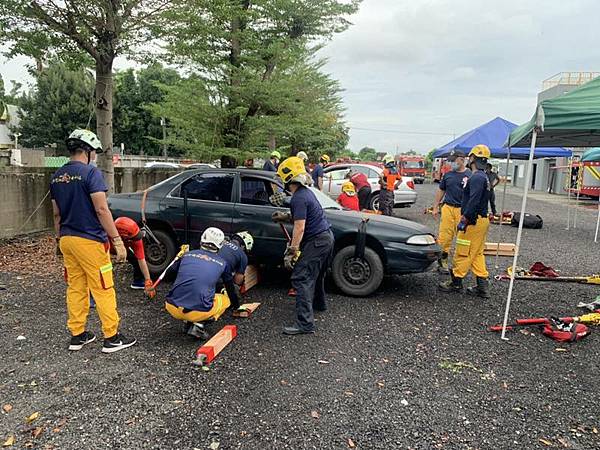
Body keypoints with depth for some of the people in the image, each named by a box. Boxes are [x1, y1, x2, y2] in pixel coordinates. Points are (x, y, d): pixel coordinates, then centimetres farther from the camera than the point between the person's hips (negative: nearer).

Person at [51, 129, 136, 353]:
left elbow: (56, 214, 16)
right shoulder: (90, 172, -13)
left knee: (75, 288, 14)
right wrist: (117, 240, -17)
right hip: (89, 241, -8)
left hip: (66, 240, 8)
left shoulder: (56, 177, 10)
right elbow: (101, 210, -19)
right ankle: (112, 338, 7)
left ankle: (77, 335, 22)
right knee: (103, 290, 0)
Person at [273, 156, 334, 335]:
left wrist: (290, 252, -22)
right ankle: (318, 304, 48)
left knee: (301, 279, -12)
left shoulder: (298, 198, -19)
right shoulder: (306, 192, 12)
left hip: (317, 241, -10)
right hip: (326, 236, 10)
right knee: (316, 274, 27)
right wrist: (285, 216, 12)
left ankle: (305, 323, -15)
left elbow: (299, 228, -24)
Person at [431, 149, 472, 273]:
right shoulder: (448, 175, 11)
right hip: (448, 208, 3)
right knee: (444, 236, 1)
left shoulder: (470, 175, -1)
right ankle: (443, 260, 10)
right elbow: (441, 191, 18)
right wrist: (435, 207, 13)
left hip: (463, 210, -3)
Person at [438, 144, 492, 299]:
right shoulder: (484, 177, 17)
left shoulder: (476, 177, -17)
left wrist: (465, 218, -24)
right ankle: (483, 286, 16)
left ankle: (456, 282, 10)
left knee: (463, 253, -1)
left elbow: (474, 201, -27)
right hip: (482, 219, 10)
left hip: (473, 221, -10)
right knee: (477, 254, 14)